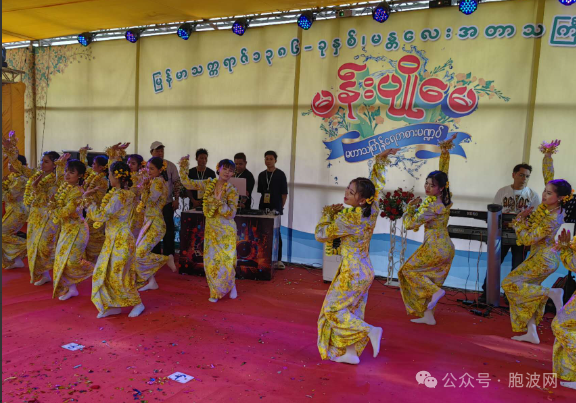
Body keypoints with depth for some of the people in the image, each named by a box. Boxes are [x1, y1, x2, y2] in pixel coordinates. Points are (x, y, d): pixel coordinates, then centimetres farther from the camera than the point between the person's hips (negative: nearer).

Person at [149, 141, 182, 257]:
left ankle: (169, 256, 11)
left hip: (167, 203, -1)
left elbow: (177, 183, 1)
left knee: (168, 231, 1)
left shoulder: (170, 166, 0)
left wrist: (176, 199, -5)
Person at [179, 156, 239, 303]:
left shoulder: (232, 191, -10)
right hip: (211, 229, 3)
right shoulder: (208, 184, 0)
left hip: (226, 231, -3)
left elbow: (231, 213, -14)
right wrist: (184, 166, -8)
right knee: (211, 262, 4)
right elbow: (188, 184, 1)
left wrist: (220, 201, -27)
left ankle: (231, 285, 30)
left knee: (227, 261, -1)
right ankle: (216, 292, 24)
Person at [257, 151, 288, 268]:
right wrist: (263, 202, 8)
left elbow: (284, 193, -1)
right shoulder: (261, 175, 12)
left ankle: (278, 259, 4)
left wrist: (281, 207, -3)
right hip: (263, 207, 4)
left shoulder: (280, 174, -1)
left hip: (276, 208, -4)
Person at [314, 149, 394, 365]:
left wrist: (328, 214, -1)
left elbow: (321, 235, -13)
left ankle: (370, 331, -2)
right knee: (352, 311, 14)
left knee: (333, 309, 5)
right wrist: (380, 160, 17)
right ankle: (349, 353, 19)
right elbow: (376, 184, 14)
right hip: (365, 271, 8)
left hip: (352, 272, -8)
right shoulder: (371, 211, -3)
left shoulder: (347, 219, -23)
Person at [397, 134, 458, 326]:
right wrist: (445, 150, 6)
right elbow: (443, 171, 9)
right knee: (429, 279, 14)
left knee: (408, 270, 9)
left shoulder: (430, 206, -21)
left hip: (434, 247, -8)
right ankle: (428, 315, 16)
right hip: (446, 247, 8)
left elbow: (410, 224, -17)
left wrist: (411, 206, -4)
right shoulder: (445, 199, 0)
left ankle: (435, 291, -2)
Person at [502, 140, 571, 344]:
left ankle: (551, 293, -6)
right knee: (526, 289, 9)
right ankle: (531, 332, 12)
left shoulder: (551, 220, -27)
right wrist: (548, 154, -13)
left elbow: (527, 239, -23)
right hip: (544, 257, 8)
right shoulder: (550, 204, -7)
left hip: (542, 260, -8)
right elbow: (548, 174, -1)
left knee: (511, 283, -6)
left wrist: (521, 218, -14)